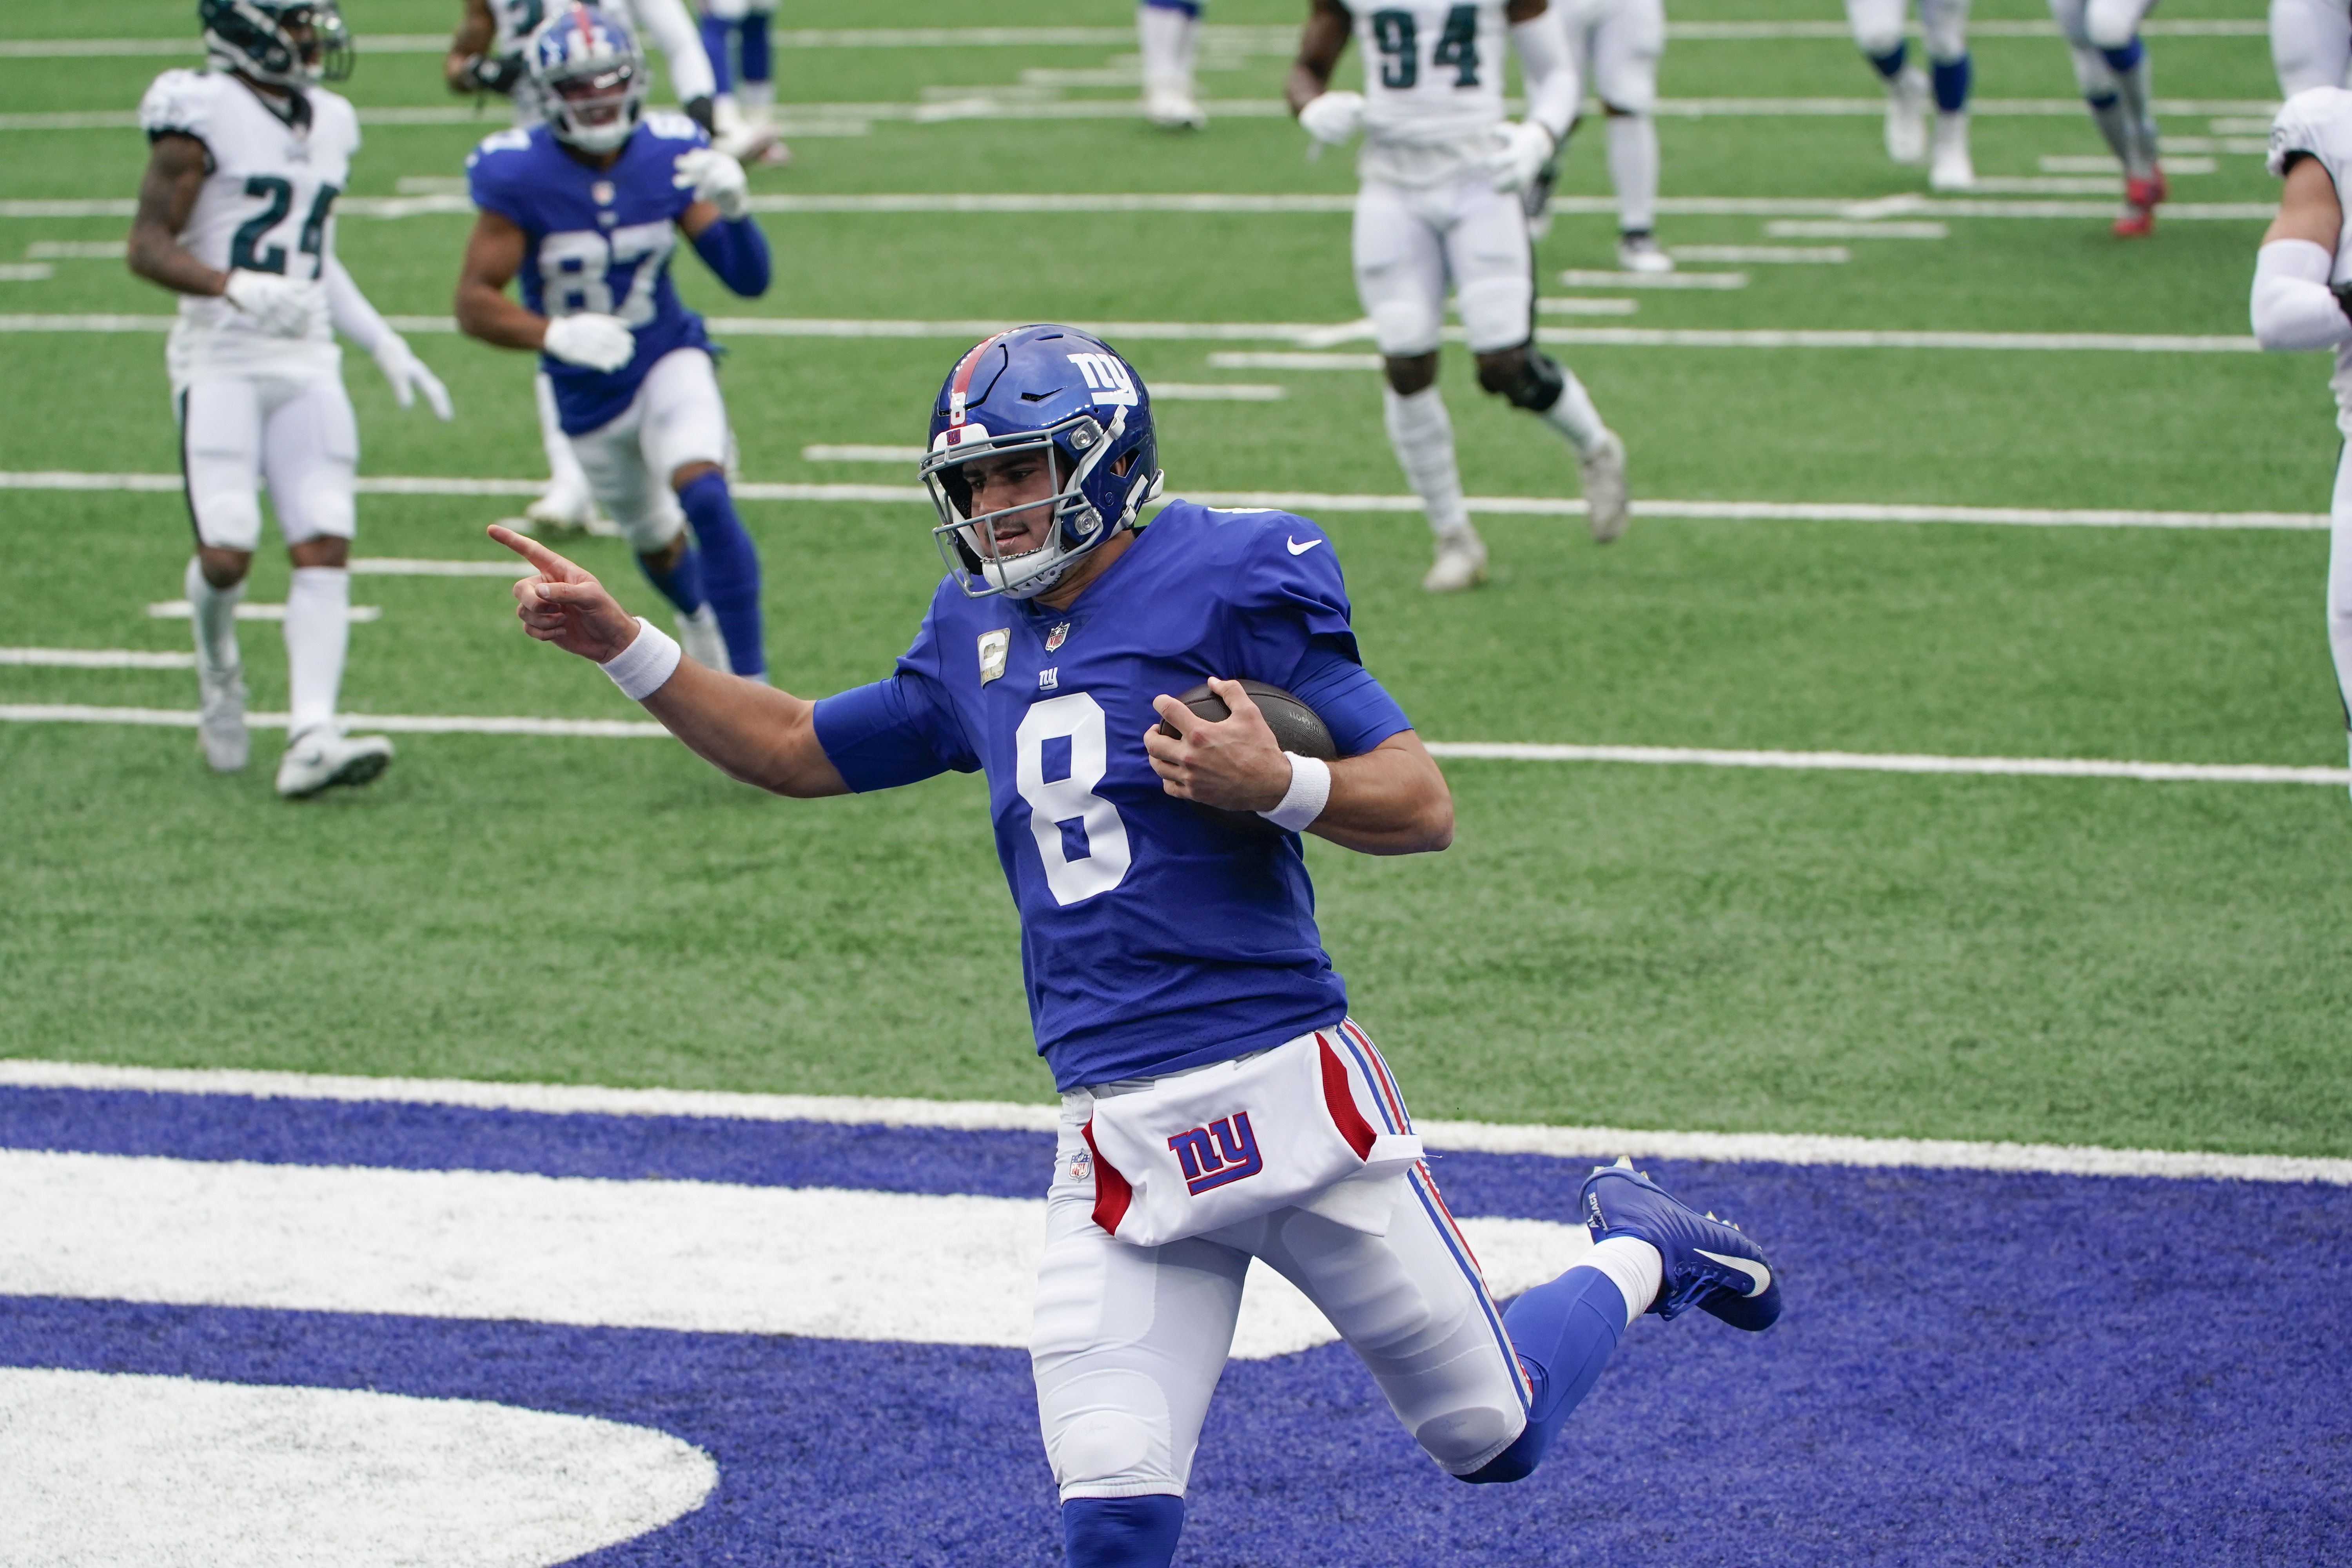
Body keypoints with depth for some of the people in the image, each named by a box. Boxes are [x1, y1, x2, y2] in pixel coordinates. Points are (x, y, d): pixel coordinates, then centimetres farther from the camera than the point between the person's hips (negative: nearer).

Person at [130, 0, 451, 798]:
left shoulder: (329, 123, 14)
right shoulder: (202, 115, -8)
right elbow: (148, 245, -10)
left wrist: (385, 345, 18)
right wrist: (236, 288, -26)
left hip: (308, 363, 6)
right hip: (221, 362, -6)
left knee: (325, 547, -9)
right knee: (226, 552, -11)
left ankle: (311, 739, -15)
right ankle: (217, 667, 23)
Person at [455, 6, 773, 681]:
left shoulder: (668, 157, -13)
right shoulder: (519, 176, -20)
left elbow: (749, 279, -10)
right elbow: (474, 304, -20)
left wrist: (732, 209, -31)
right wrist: (556, 334, -38)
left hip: (669, 360, 0)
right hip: (587, 393, 0)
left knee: (704, 498, -27)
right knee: (657, 542, 18)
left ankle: (751, 682, -22)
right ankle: (699, 618, 54)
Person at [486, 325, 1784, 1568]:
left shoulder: (1225, 585, -5)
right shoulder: (977, 644, 13)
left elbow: (1424, 806, -7)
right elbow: (797, 752, 26)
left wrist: (1276, 788, -25)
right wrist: (620, 646, 16)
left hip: (1288, 1086, -4)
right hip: (1117, 1137, 4)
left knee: (1493, 1436, 9)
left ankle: (1638, 1256, 37)